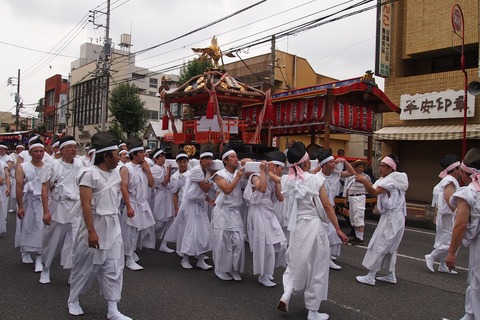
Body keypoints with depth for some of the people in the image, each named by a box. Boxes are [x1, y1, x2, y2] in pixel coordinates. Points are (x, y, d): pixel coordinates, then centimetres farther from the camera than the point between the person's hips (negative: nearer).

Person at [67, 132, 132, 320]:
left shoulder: (116, 174, 6)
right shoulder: (90, 174, -14)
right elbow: (86, 205, -19)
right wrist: (92, 232, -23)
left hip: (113, 226, 6)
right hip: (95, 225, -6)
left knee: (113, 267, 5)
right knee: (85, 266, 9)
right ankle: (73, 300, 33)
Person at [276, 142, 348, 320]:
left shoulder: (287, 181, 0)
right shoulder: (315, 180, -13)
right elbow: (327, 207, -10)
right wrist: (338, 230, -4)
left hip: (296, 227, 4)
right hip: (314, 227, -4)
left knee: (295, 262, 25)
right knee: (316, 267, 9)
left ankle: (286, 294, 7)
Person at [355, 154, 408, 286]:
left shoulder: (391, 180, -16)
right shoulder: (387, 179, 15)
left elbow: (375, 192, -31)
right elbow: (373, 192, 10)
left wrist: (364, 181, -40)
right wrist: (366, 182, -3)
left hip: (391, 218, -10)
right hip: (392, 217, 10)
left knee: (378, 246, -7)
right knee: (390, 247, 16)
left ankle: (370, 277, -2)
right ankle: (391, 275, 24)